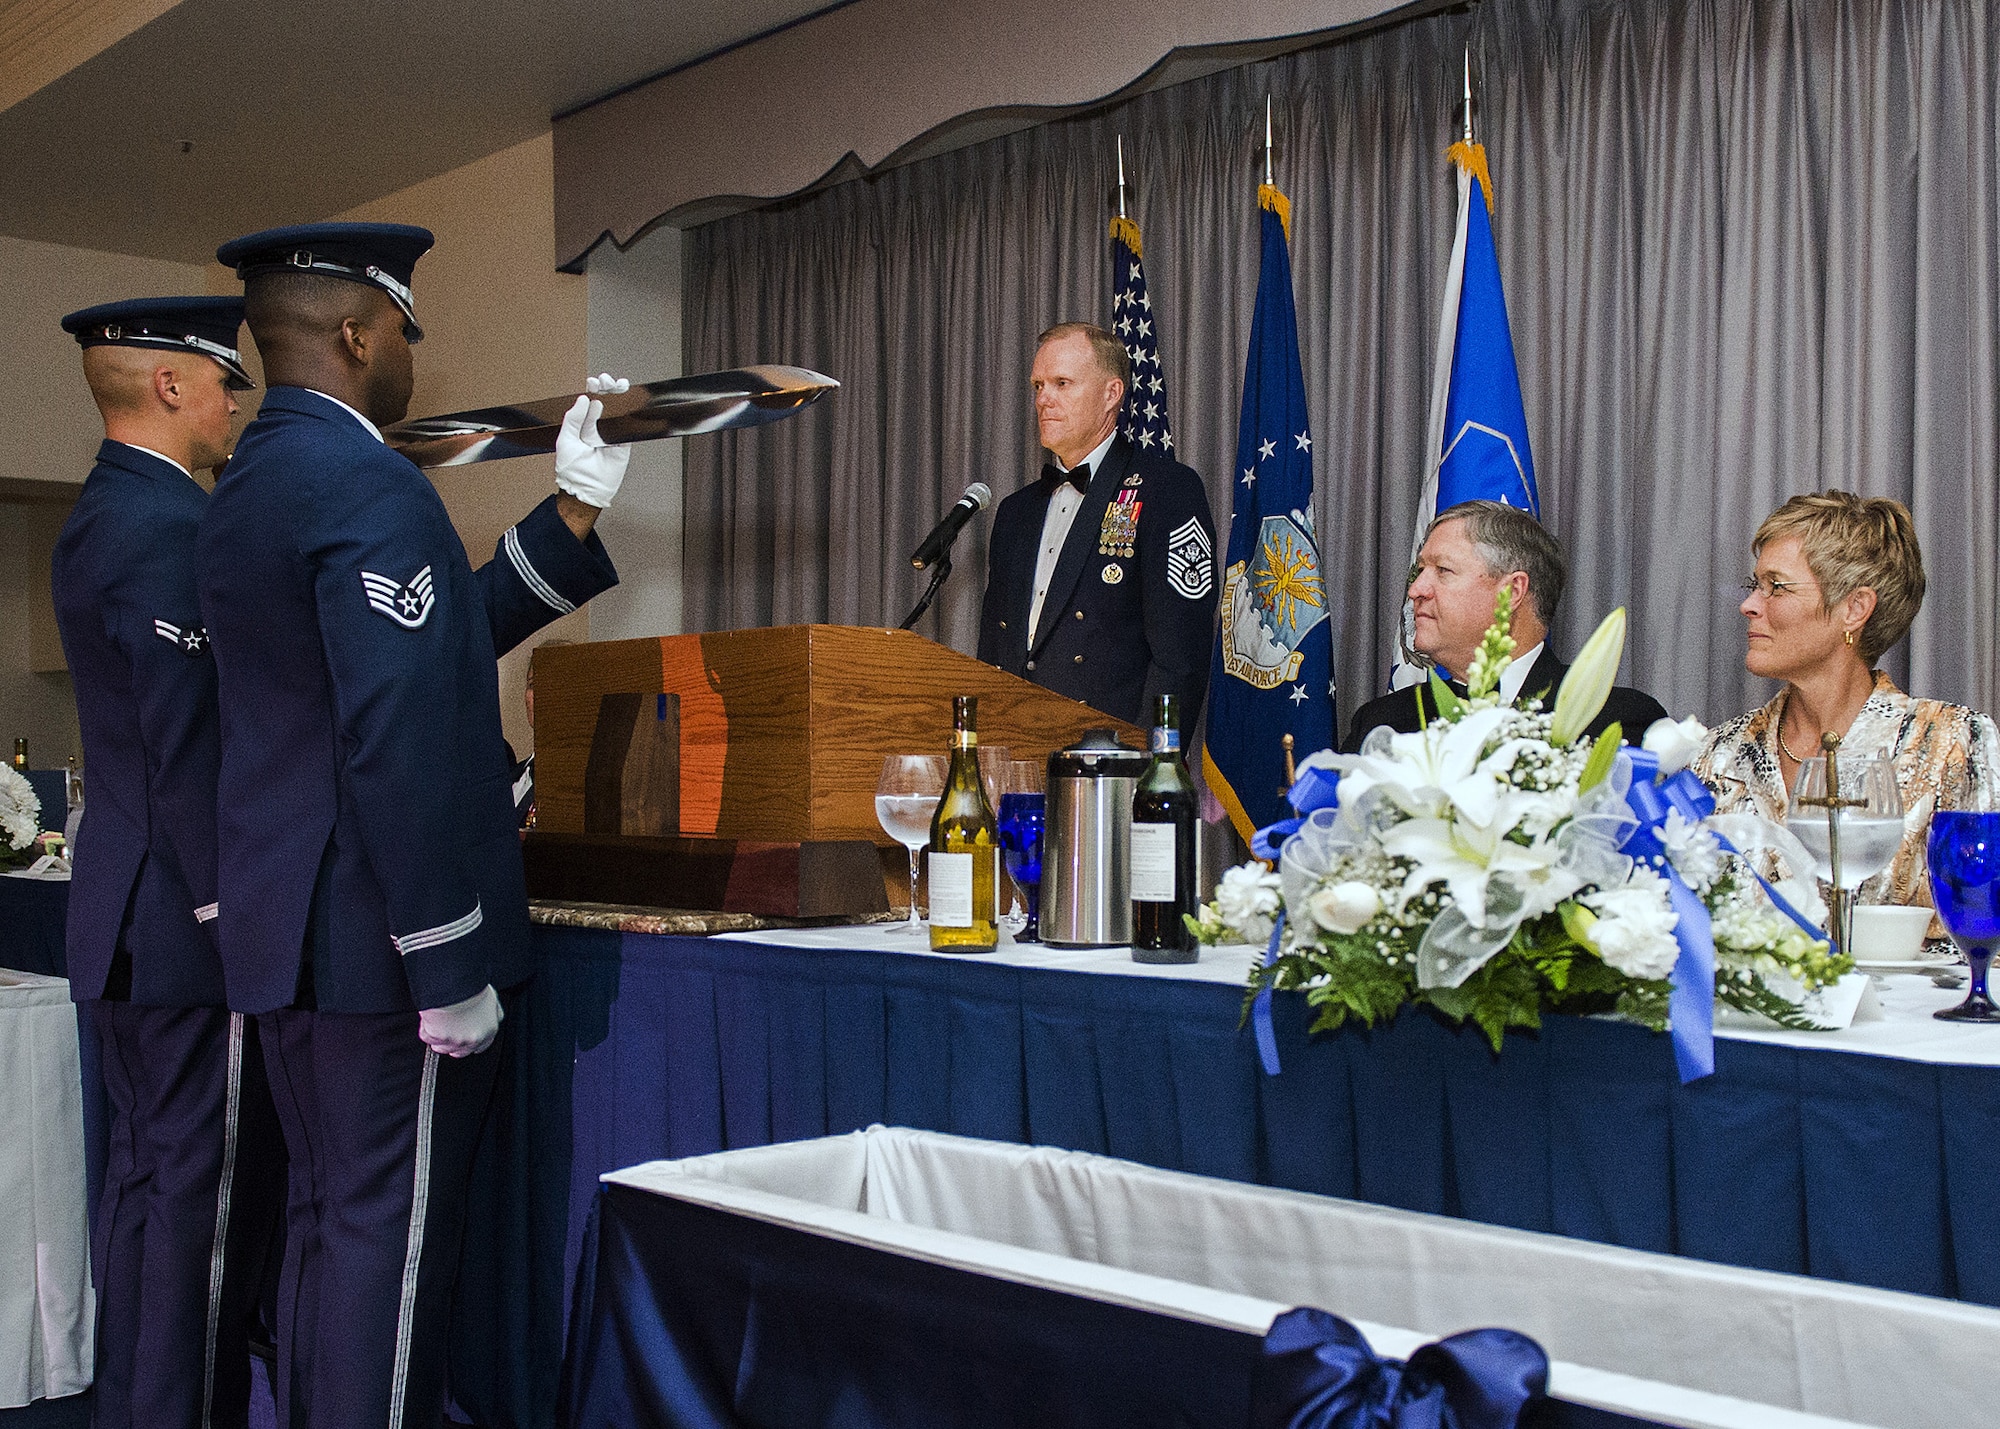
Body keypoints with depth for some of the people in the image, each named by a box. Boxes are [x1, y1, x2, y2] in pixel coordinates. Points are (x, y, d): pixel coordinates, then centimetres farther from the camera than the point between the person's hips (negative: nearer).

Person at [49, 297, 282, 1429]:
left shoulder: (99, 515, 15)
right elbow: (193, 749, -21)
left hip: (130, 917, 11)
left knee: (148, 1176, 17)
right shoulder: (172, 525, -17)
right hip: (189, 923, -10)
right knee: (206, 1189, -3)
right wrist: (232, 913, -19)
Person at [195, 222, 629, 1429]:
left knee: (330, 1221, 18)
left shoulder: (249, 482, 13)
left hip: (288, 930, 10)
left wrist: (576, 507, 17)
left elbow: (442, 633, 17)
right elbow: (403, 754, -25)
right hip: (378, 939, -9)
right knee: (392, 1235, 0)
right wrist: (452, 970, -20)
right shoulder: (371, 488, -18)